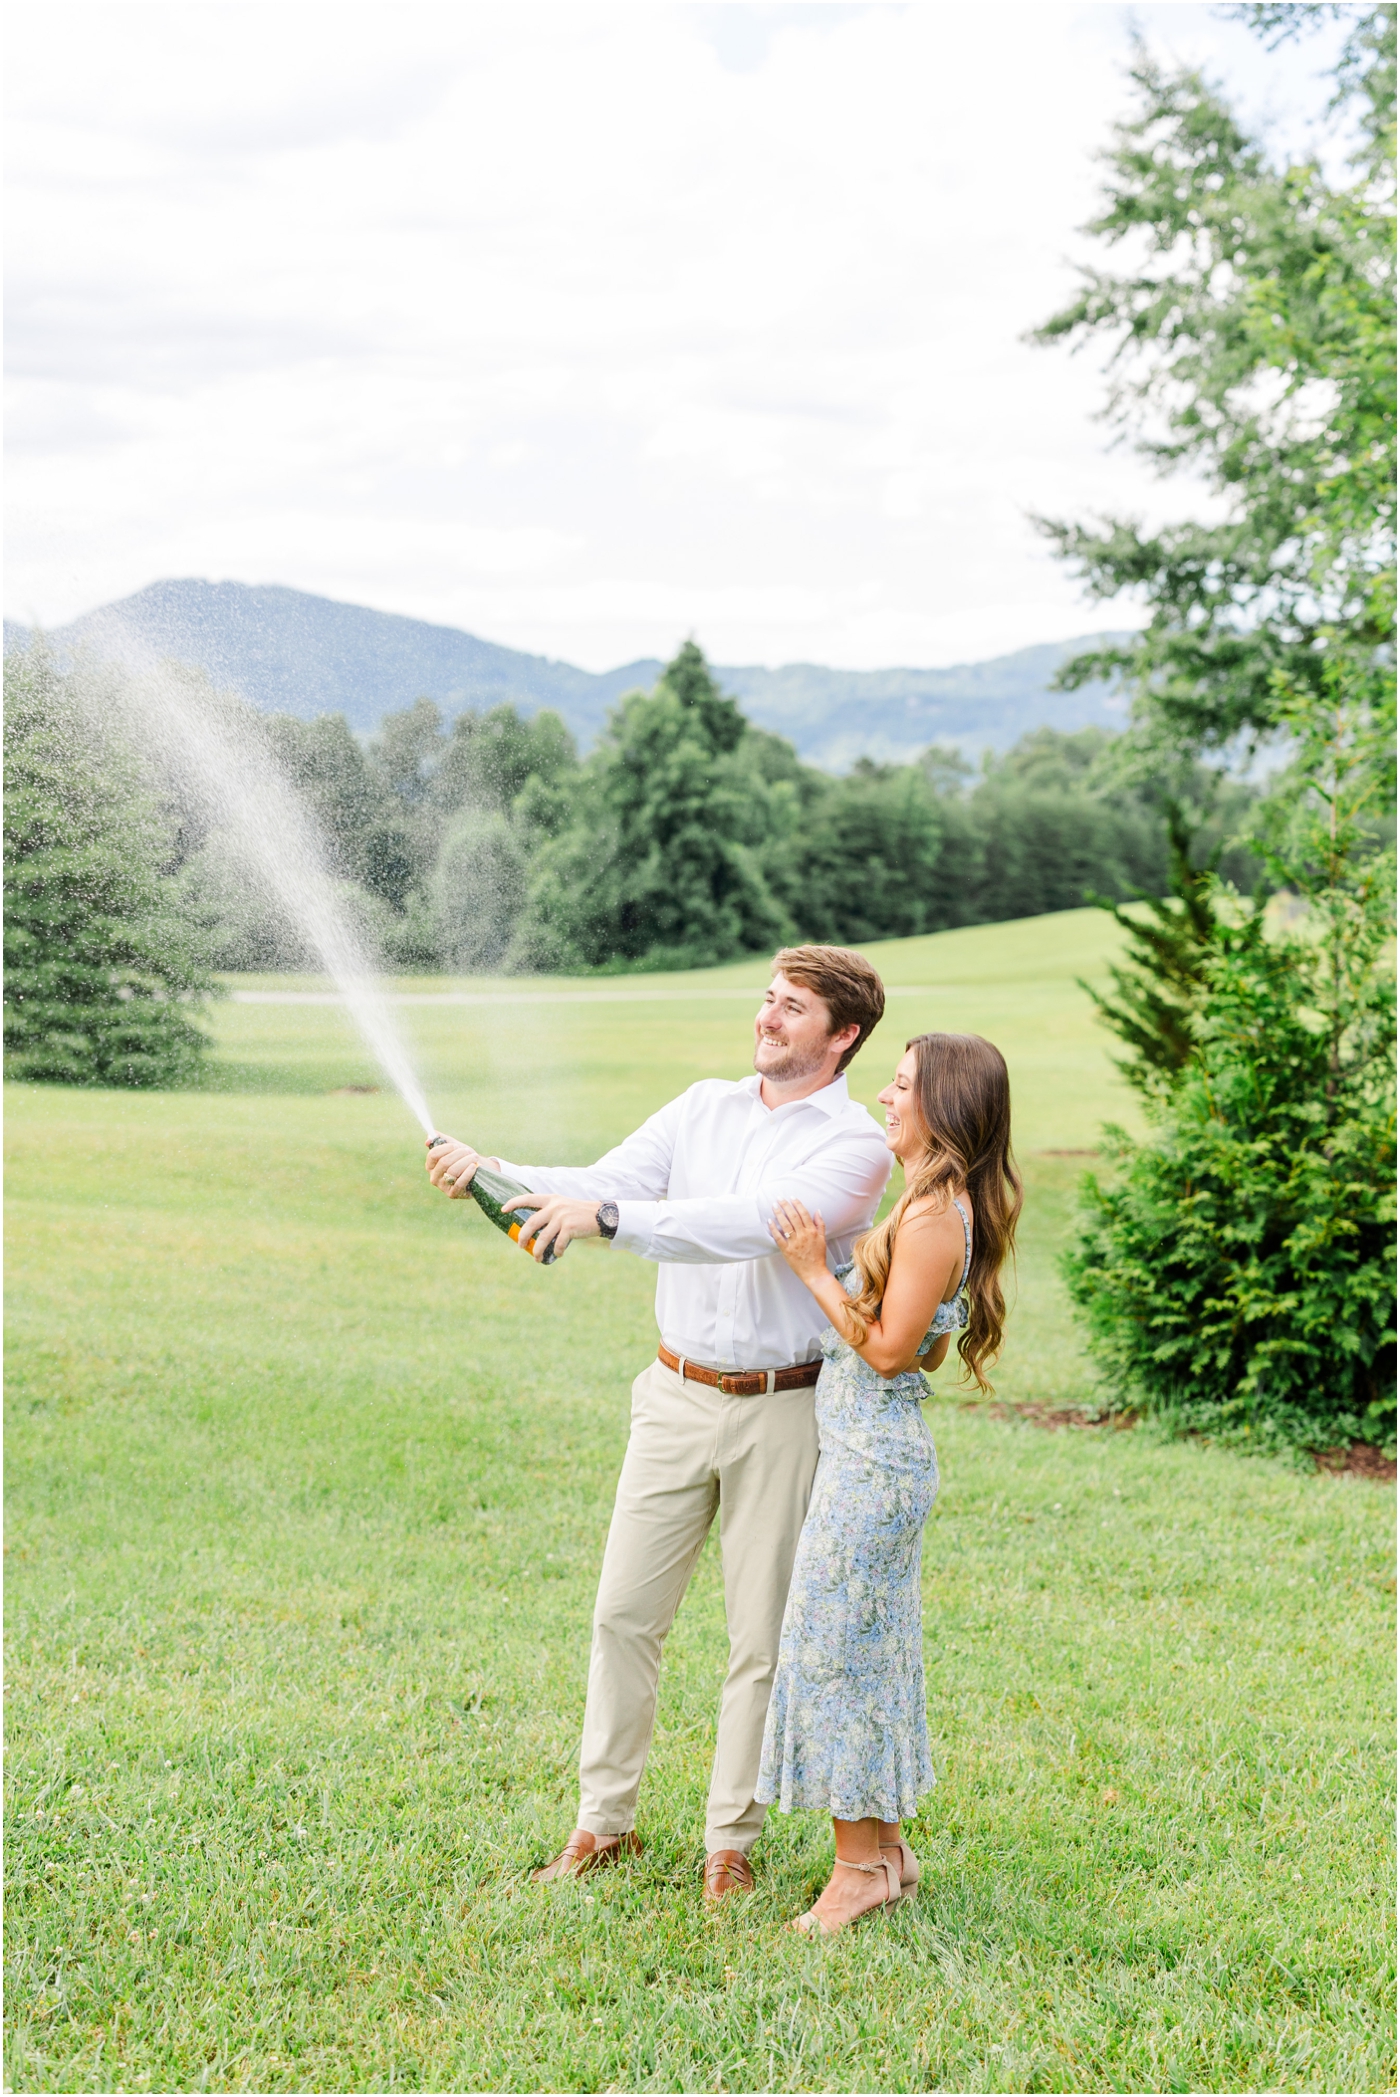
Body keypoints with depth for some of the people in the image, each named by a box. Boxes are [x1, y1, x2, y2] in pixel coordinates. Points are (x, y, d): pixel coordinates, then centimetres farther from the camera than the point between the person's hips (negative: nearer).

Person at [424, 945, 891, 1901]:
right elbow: (607, 1184, 0)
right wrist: (491, 1174, -17)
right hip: (678, 1395, 4)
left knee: (761, 1636, 4)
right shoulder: (704, 1107, 9)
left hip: (781, 1411, -4)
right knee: (625, 1611, 5)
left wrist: (607, 1219, -34)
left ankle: (732, 1840, 18)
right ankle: (605, 1821, 19)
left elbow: (754, 1225, -25)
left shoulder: (856, 1146, -9)